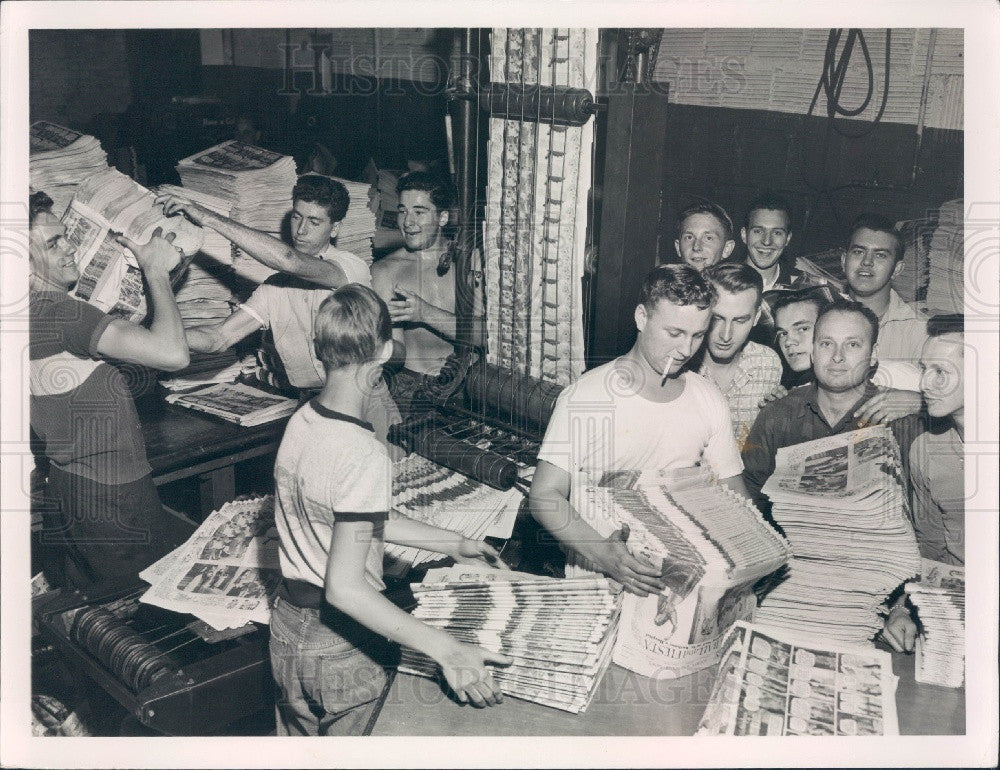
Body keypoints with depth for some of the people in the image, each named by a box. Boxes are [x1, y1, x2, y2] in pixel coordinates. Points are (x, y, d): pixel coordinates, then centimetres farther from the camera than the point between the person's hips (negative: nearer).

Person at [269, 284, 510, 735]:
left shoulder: (299, 422, -4)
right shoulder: (363, 454, -29)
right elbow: (344, 587, -32)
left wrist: (452, 543, 14)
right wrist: (447, 651, -36)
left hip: (286, 627, 7)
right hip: (341, 647, -7)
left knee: (298, 742, 26)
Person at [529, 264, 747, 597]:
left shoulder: (709, 401, 9)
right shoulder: (585, 398, -7)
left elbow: (733, 494, 16)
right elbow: (545, 495, -11)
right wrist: (601, 552, -27)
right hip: (598, 577, -4)